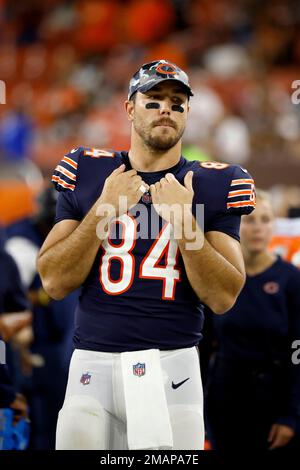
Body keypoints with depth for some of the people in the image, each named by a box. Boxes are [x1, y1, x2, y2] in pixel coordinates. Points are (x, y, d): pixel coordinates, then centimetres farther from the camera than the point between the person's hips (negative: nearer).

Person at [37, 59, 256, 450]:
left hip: (173, 367, -1)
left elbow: (223, 298, -4)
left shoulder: (213, 185, 4)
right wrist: (104, 209, -8)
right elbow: (54, 283, 0)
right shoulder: (86, 173, 7)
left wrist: (184, 220, -13)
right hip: (93, 364, 1)